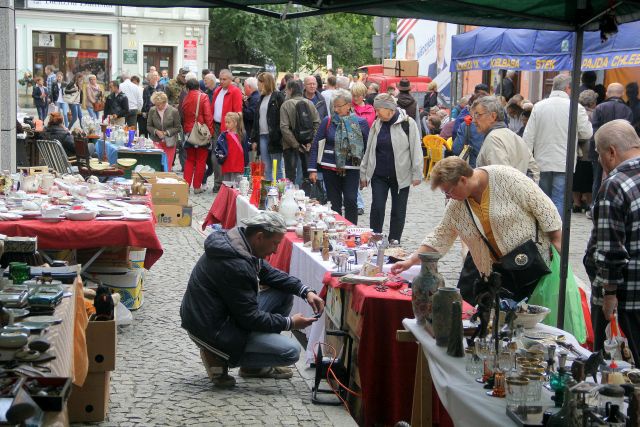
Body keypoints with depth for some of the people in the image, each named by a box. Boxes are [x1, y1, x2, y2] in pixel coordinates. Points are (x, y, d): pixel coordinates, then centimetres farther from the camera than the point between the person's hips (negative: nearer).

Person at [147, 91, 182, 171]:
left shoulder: (174, 111, -8)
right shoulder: (152, 110, -1)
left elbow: (177, 128, -1)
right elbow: (148, 126, 7)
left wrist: (166, 132, -13)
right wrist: (156, 131, -12)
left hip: (169, 143, -1)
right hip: (156, 141, 2)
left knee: (168, 166, 1)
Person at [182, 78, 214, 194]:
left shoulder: (185, 99, 4)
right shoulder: (203, 97, -7)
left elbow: (183, 117, 7)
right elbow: (208, 115, -13)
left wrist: (185, 130, 13)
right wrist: (210, 131, -7)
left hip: (188, 133, 4)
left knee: (189, 160, 15)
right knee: (201, 160, 5)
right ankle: (197, 186, 6)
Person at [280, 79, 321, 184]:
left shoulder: (286, 105, -9)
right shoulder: (309, 103, 2)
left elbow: (284, 128, -15)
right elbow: (317, 123, -3)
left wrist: (295, 145, -13)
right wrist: (311, 141, -3)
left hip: (291, 146, -4)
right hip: (307, 144, 4)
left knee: (290, 175, 1)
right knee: (307, 172, 13)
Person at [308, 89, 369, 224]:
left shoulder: (361, 123, 2)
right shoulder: (327, 121, 2)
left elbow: (367, 147, 7)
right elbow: (316, 146, 3)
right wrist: (312, 169, -4)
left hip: (352, 169, -1)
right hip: (330, 168, 1)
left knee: (351, 201, -11)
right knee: (334, 203, 7)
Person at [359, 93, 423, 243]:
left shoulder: (407, 123, -9)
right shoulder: (377, 124, 6)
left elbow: (416, 149, -8)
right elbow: (368, 150, 12)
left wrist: (417, 174, -10)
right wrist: (364, 173, 12)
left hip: (400, 176, -3)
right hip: (379, 175, 3)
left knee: (398, 212, 6)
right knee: (377, 208, -2)